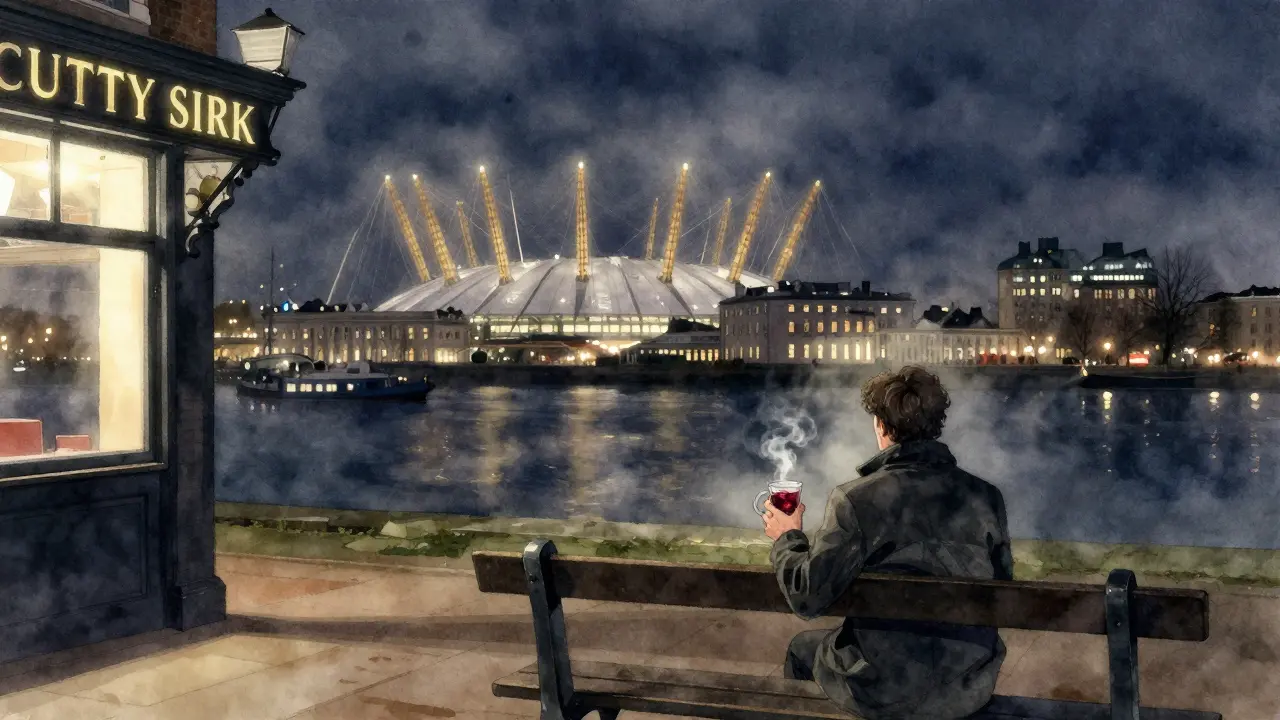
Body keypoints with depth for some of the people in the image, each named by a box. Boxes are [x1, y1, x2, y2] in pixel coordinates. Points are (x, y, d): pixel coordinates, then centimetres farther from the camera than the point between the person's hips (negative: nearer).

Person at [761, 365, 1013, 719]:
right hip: (970, 689, 4)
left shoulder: (856, 499, -18)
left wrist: (787, 539, 2)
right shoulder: (986, 496, -6)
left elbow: (808, 598, -17)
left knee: (802, 648, 28)